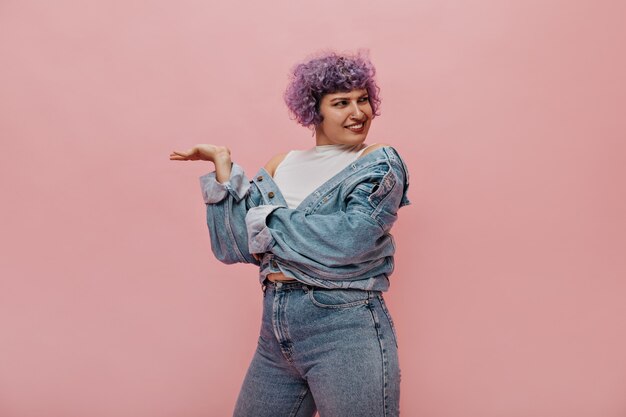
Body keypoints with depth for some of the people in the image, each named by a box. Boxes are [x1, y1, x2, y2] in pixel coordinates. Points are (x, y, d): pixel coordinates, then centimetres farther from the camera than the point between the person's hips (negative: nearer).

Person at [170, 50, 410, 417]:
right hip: (275, 332, 5)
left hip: (346, 330, -4)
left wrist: (268, 223, -10)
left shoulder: (381, 164, -3)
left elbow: (351, 238, -20)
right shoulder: (281, 166, 9)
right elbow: (235, 246, 3)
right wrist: (224, 166, -4)